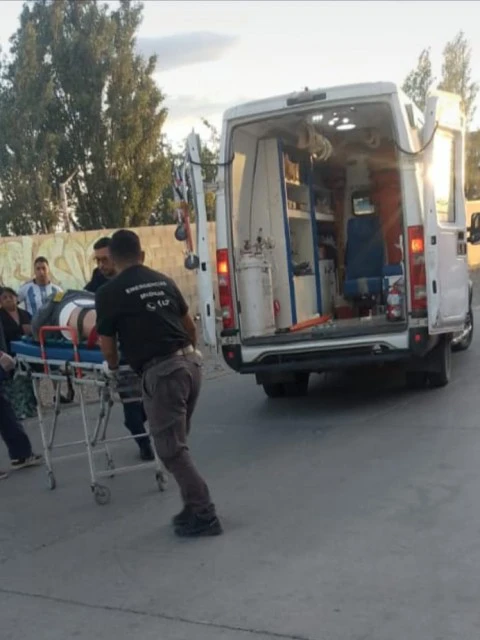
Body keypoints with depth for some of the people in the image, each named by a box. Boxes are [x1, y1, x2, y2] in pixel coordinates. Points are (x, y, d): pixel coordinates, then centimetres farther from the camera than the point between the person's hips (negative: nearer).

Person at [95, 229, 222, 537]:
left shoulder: (109, 293, -2)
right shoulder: (164, 281, 14)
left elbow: (108, 345, 4)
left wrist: (113, 367, 26)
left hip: (161, 371, -7)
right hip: (190, 362, 7)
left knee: (171, 448, 0)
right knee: (177, 442, 17)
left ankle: (204, 515, 0)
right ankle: (195, 507, 21)